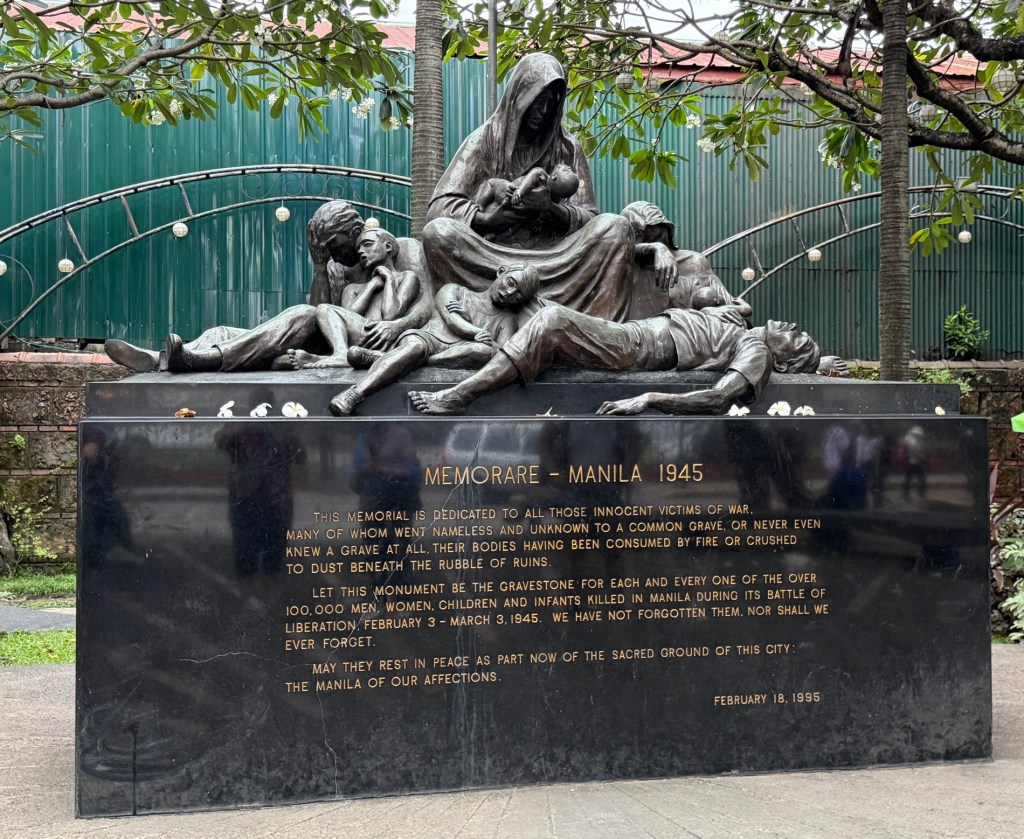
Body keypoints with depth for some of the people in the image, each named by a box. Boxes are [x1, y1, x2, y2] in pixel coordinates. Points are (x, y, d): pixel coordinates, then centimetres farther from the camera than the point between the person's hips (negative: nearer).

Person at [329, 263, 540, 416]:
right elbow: (452, 322, 3)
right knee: (416, 344, -37)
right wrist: (481, 334, -6)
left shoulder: (507, 320, 24)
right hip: (427, 337, -1)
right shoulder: (454, 292, 23)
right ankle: (354, 394, -56)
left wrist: (487, 340, -10)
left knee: (485, 351, -34)